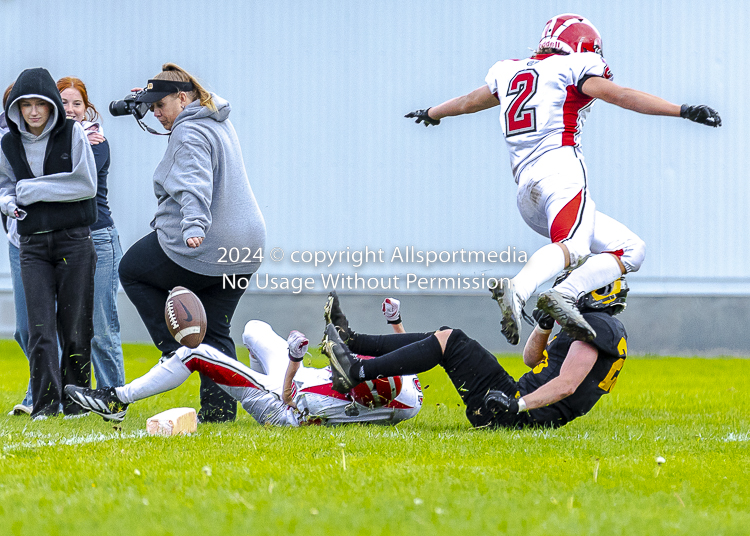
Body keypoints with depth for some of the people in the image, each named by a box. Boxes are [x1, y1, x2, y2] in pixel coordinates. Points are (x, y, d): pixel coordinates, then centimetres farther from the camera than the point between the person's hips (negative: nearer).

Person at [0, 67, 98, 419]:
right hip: (33, 245, 2)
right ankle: (45, 401, -7)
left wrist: (33, 189, -13)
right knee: (40, 325, -9)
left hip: (75, 241, -2)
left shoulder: (72, 133, -4)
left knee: (75, 325, 1)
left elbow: (87, 185, -11)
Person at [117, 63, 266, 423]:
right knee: (215, 332, 12)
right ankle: (220, 410, 3)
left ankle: (177, 348, 6)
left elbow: (194, 185, -32)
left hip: (200, 249, -9)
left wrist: (194, 226, -46)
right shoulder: (220, 123, 16)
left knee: (131, 270, 15)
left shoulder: (189, 134, -14)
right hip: (243, 249, 9)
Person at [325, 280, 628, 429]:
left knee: (449, 341, -12)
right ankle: (352, 342, 10)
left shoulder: (596, 325, -10)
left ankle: (356, 372, -13)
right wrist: (544, 326, 10)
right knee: (445, 338, 11)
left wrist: (517, 406, -28)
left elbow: (566, 385, -21)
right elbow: (532, 359, 28)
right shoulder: (592, 325, 23)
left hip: (527, 414, -10)